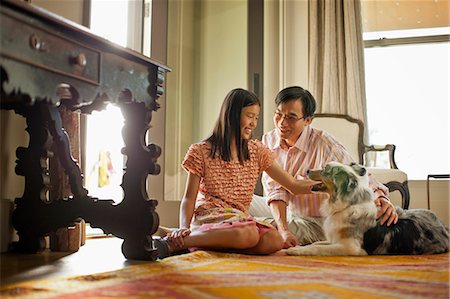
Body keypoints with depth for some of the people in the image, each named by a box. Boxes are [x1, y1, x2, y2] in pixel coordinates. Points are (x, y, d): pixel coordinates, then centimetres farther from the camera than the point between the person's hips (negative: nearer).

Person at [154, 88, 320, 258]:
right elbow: (189, 198, 2)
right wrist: (184, 227, -16)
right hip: (209, 217, -5)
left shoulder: (257, 151, 15)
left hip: (241, 219, 5)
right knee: (248, 234, -37)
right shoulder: (201, 152, 3)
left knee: (274, 240, -28)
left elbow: (293, 186, 12)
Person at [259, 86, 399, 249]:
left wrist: (380, 198, -47)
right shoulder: (268, 140, -4)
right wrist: (283, 230, -27)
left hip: (318, 222, -3)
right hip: (286, 218, 4)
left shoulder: (323, 143, -18)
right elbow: (274, 190, -11)